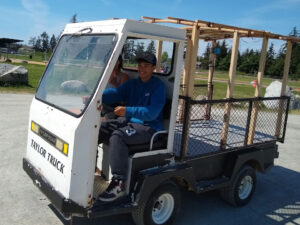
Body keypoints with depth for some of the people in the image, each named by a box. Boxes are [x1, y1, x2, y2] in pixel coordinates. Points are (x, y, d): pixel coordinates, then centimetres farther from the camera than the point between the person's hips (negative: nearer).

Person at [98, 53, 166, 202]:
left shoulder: (158, 86, -4)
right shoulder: (131, 83, 16)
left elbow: (152, 112, -18)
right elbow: (116, 93, -3)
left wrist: (128, 111, -30)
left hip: (148, 127, -7)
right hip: (126, 121, 7)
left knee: (118, 135, -32)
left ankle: (119, 184, -29)